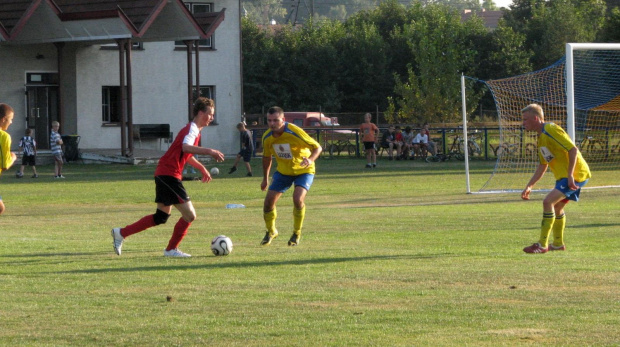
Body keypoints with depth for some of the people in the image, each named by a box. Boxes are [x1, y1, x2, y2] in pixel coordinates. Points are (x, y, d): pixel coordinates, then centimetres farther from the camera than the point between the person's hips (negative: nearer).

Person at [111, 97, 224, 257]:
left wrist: (202, 168, 33)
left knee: (161, 217, 18)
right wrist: (209, 151, -39)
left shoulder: (194, 130, 18)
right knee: (189, 215, -9)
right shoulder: (191, 129, -14)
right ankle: (171, 249, 6)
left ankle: (121, 233, 21)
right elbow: (185, 147, -36)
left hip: (164, 175, 11)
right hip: (169, 176, -11)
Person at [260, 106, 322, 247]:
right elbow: (267, 157, 9)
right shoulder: (267, 137, -11)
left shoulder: (295, 132, -27)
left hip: (303, 171, -5)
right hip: (283, 171, 5)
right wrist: (265, 178, 13)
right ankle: (271, 232, 23)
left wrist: (310, 159, -42)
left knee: (298, 198, -26)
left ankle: (297, 234, -3)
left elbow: (318, 147, -21)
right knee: (269, 200, -5)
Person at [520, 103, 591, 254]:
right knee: (557, 207, 21)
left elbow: (573, 150, -22)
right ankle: (558, 244, 36)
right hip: (563, 175, 10)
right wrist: (529, 186, 15)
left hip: (575, 174, -10)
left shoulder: (551, 130, -16)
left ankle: (542, 245, -16)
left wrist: (570, 175, -26)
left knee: (548, 201, -19)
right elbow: (542, 166, 22)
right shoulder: (541, 137, 15)